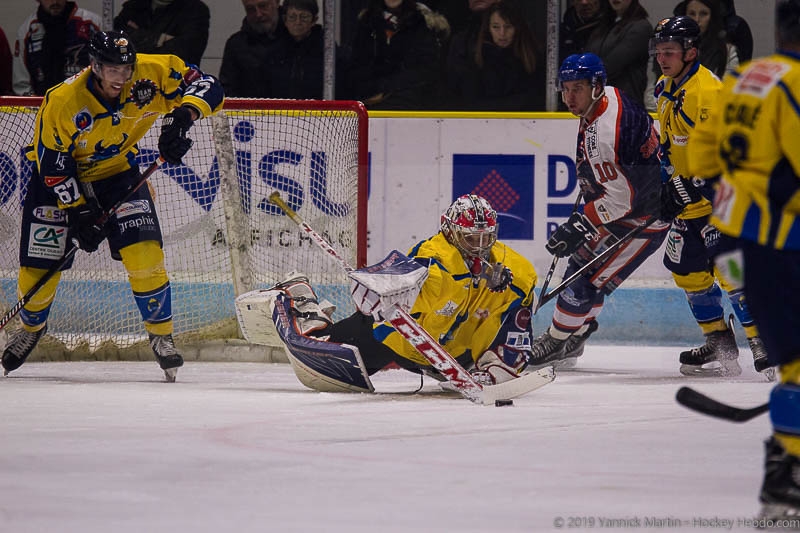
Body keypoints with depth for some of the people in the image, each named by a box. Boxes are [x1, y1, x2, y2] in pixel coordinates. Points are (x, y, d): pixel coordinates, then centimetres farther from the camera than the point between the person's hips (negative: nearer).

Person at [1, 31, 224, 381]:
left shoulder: (152, 73, -23)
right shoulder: (62, 102, -30)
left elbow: (207, 87, -18)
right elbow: (52, 163, -21)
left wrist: (183, 115, -37)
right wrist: (78, 212, -22)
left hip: (118, 171, 2)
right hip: (60, 178, -2)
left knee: (144, 252, -17)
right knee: (38, 269, -2)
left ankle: (161, 336, 0)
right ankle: (31, 329, 30)